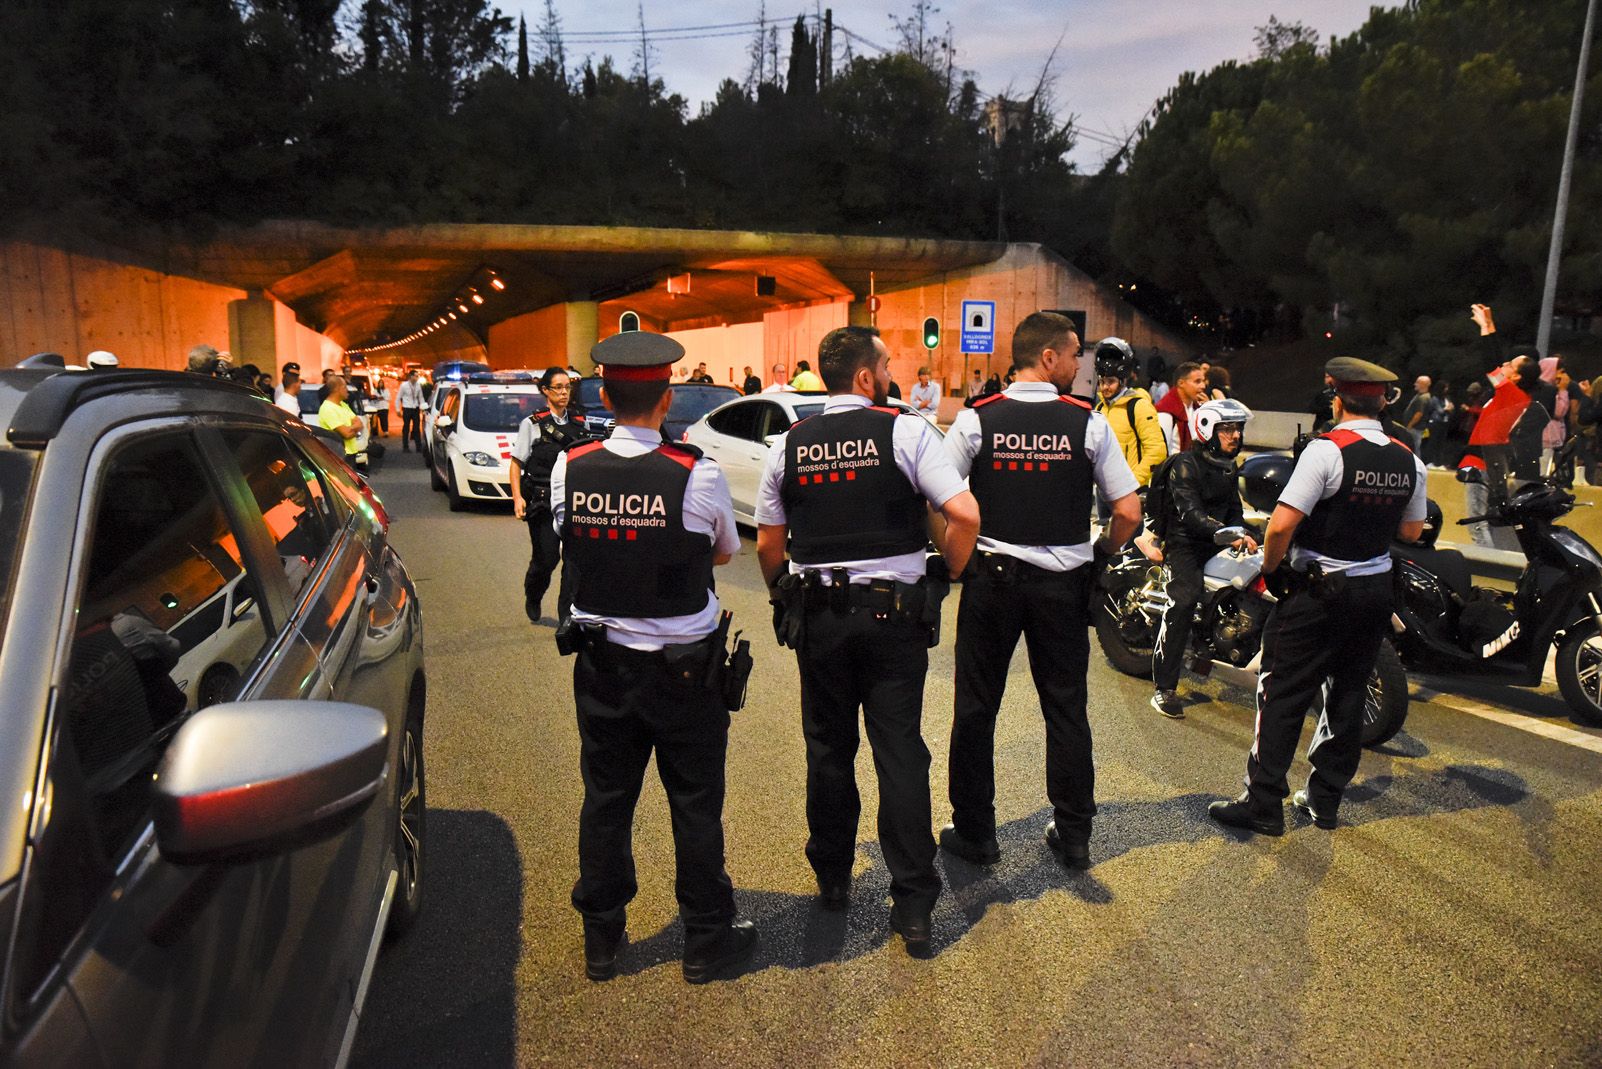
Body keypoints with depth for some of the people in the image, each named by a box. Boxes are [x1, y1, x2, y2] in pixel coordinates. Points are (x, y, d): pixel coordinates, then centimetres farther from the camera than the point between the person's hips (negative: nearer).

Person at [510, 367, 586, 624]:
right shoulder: (532, 424, -1)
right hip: (542, 501, -3)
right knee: (546, 558, 1)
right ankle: (532, 598, 33)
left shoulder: (581, 422, 9)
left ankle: (568, 613, 6)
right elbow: (516, 463, 1)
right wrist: (517, 497, -9)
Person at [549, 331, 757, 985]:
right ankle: (707, 942, 26)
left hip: (601, 661, 3)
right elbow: (725, 552, 0)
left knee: (605, 798, 16)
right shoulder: (698, 475, -17)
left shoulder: (569, 469, -8)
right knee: (695, 803, 11)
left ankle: (601, 941, 32)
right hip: (685, 664, -3)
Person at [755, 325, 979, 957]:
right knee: (900, 752, 4)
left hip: (817, 614, 3)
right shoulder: (906, 432, -7)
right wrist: (946, 574, 1)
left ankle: (832, 880, 31)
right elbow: (964, 514, -14)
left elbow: (768, 544, 6)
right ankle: (913, 905, 9)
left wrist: (787, 603, 19)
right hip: (895, 613, -2)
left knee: (828, 750, 15)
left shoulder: (788, 446, 3)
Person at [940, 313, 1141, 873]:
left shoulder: (975, 420, -6)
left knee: (976, 708, 11)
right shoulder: (1089, 423, -5)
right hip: (1064, 584, 1)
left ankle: (974, 833, 20)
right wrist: (1100, 555, 12)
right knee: (1066, 710, 13)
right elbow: (1129, 512, -6)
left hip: (990, 577, 0)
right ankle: (1073, 837, 24)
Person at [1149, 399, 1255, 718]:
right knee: (1183, 600, -27)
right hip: (1185, 544, -8)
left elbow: (1233, 509, 18)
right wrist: (1226, 534, -36)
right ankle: (1164, 687, -25)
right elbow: (1190, 513, -21)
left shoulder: (1227, 467, 18)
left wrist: (1242, 534, -4)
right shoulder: (1186, 464, -9)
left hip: (1216, 545, 8)